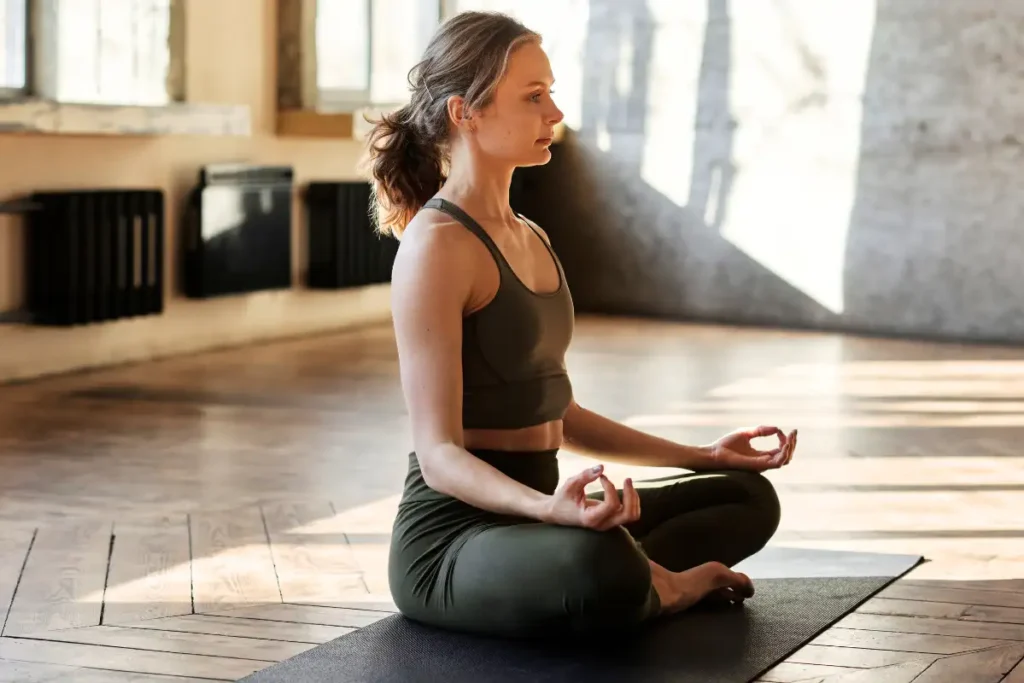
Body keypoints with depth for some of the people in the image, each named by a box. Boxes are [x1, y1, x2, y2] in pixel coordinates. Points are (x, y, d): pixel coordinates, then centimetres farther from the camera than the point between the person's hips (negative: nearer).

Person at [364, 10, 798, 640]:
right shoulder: (436, 245, -16)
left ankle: (637, 582, -6)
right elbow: (439, 452, -21)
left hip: (526, 520, 9)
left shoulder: (531, 239, 13)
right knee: (599, 565, -40)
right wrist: (548, 508, -39)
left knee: (747, 495, 16)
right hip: (453, 534, -9)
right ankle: (657, 586, -8)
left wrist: (702, 456, 19)